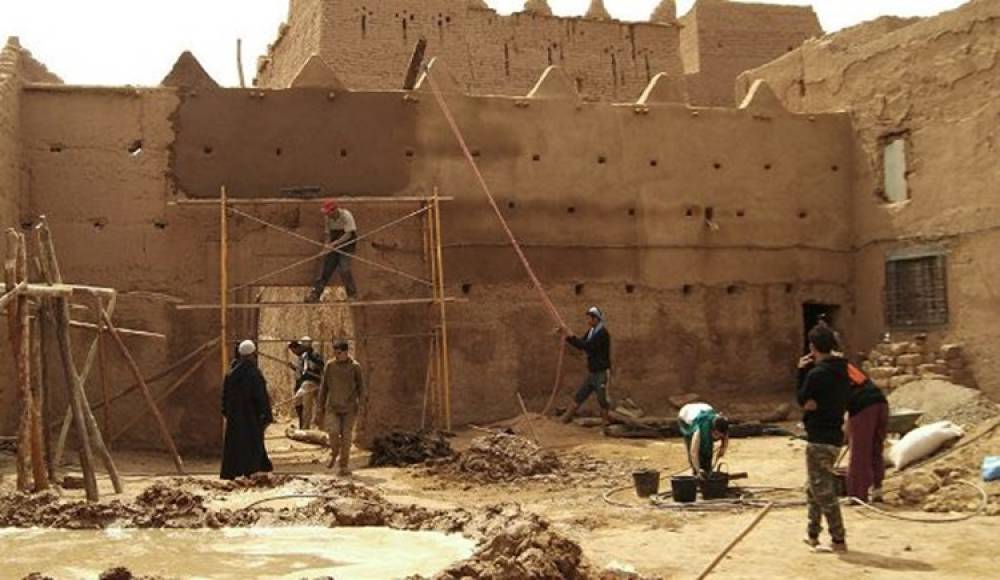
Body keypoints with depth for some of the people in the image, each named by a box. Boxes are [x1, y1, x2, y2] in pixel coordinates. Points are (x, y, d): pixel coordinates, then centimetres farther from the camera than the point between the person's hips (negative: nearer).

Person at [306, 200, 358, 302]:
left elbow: (348, 234, -21)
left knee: (343, 269, -17)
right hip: (334, 247, 6)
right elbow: (328, 234, 9)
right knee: (327, 269, 1)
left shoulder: (346, 216, -19)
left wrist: (334, 243, -25)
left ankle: (352, 294, -1)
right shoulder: (328, 218, 0)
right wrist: (327, 245, -11)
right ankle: (315, 294, 2)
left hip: (347, 245, -6)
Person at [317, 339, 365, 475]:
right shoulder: (330, 365, 3)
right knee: (333, 431, -16)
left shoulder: (354, 366, -2)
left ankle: (344, 466, 12)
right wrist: (321, 407, 11)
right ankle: (334, 454, 13)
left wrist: (360, 405, -6)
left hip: (349, 408, -1)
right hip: (332, 406, 1)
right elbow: (324, 387, 11)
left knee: (346, 436, 1)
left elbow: (361, 387, 4)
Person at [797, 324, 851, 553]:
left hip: (819, 438, -9)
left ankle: (838, 540, -3)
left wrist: (801, 371, -2)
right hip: (835, 434, 9)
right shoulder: (841, 371, 9)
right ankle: (813, 534, 27)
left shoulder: (816, 373, -18)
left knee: (822, 490, -4)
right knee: (814, 487, 20)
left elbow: (803, 400, -6)